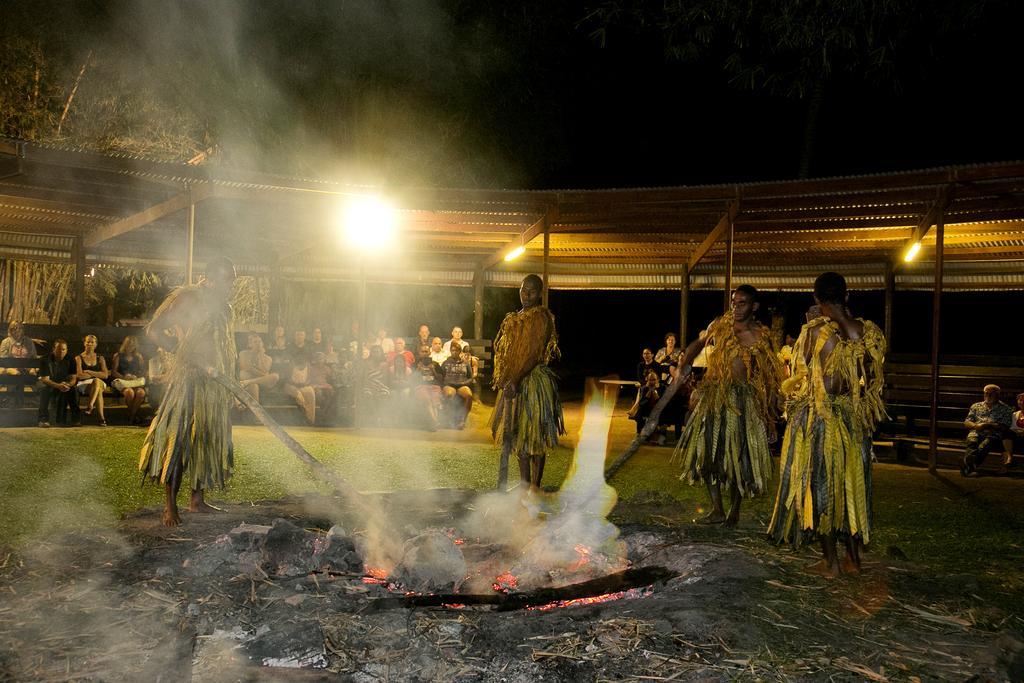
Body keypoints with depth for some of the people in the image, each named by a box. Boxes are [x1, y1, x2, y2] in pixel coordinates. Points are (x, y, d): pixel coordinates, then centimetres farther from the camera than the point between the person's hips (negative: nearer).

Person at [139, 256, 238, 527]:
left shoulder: (223, 307, 17)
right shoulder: (187, 298, -7)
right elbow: (154, 331, -13)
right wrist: (190, 357, -18)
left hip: (216, 384, 8)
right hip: (188, 381, -8)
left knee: (208, 439, 12)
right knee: (178, 437, -10)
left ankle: (197, 499, 22)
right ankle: (170, 506, -7)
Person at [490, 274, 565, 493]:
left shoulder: (541, 316, -11)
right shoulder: (516, 317, 16)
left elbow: (534, 354, -20)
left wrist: (515, 380, -25)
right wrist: (503, 377, 14)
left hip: (533, 381, -9)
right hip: (515, 381, 9)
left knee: (533, 434, -5)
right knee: (517, 432, 12)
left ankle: (535, 486, 1)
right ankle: (524, 481, 22)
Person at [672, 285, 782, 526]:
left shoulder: (762, 336, -2)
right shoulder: (719, 326, 4)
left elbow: (770, 376, 1)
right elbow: (697, 345, 21)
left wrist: (771, 412, -2)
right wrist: (685, 367, 6)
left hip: (743, 400, -3)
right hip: (715, 395, 3)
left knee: (738, 456, 2)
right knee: (708, 450, 4)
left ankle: (734, 508, 22)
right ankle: (717, 510, 16)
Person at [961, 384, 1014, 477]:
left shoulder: (1005, 409, 16)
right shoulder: (976, 406, 25)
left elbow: (1005, 427, 3)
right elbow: (966, 422, 18)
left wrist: (988, 425, -10)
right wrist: (975, 426, -4)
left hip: (993, 435, -2)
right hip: (976, 433, 2)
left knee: (982, 447, -36)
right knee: (971, 443, -35)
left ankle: (967, 468, -55)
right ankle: (970, 466, -59)